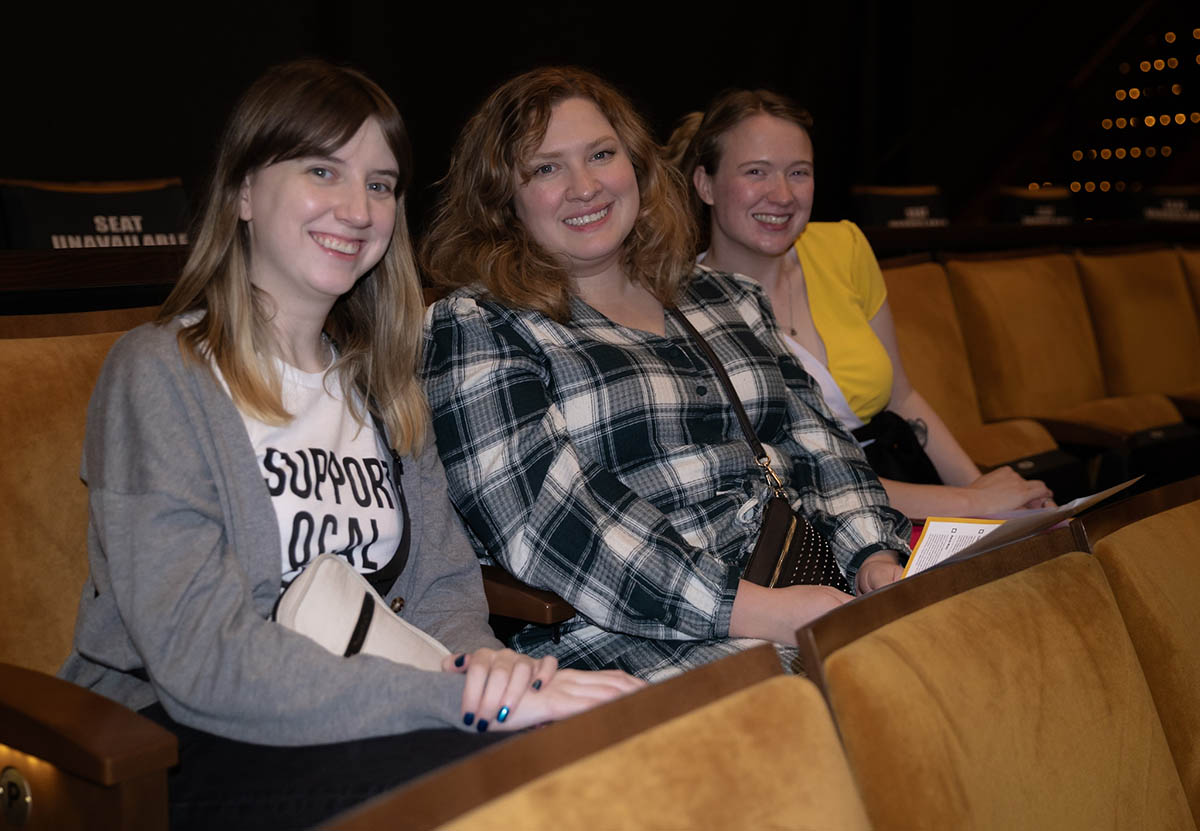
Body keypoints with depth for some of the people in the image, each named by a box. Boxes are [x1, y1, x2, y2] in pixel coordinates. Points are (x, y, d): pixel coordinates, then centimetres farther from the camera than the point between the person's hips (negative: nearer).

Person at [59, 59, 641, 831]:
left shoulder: (379, 383, 14)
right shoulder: (160, 375, -9)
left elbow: (441, 583, 9)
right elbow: (203, 658, -19)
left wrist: (483, 661, -16)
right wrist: (463, 698, -27)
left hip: (351, 728, 6)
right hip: (176, 746, -6)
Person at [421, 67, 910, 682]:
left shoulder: (726, 302, 19)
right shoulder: (474, 328, -2)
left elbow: (816, 441, 17)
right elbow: (548, 525, -14)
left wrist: (876, 561, -4)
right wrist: (758, 611, -20)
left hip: (813, 605, 7)